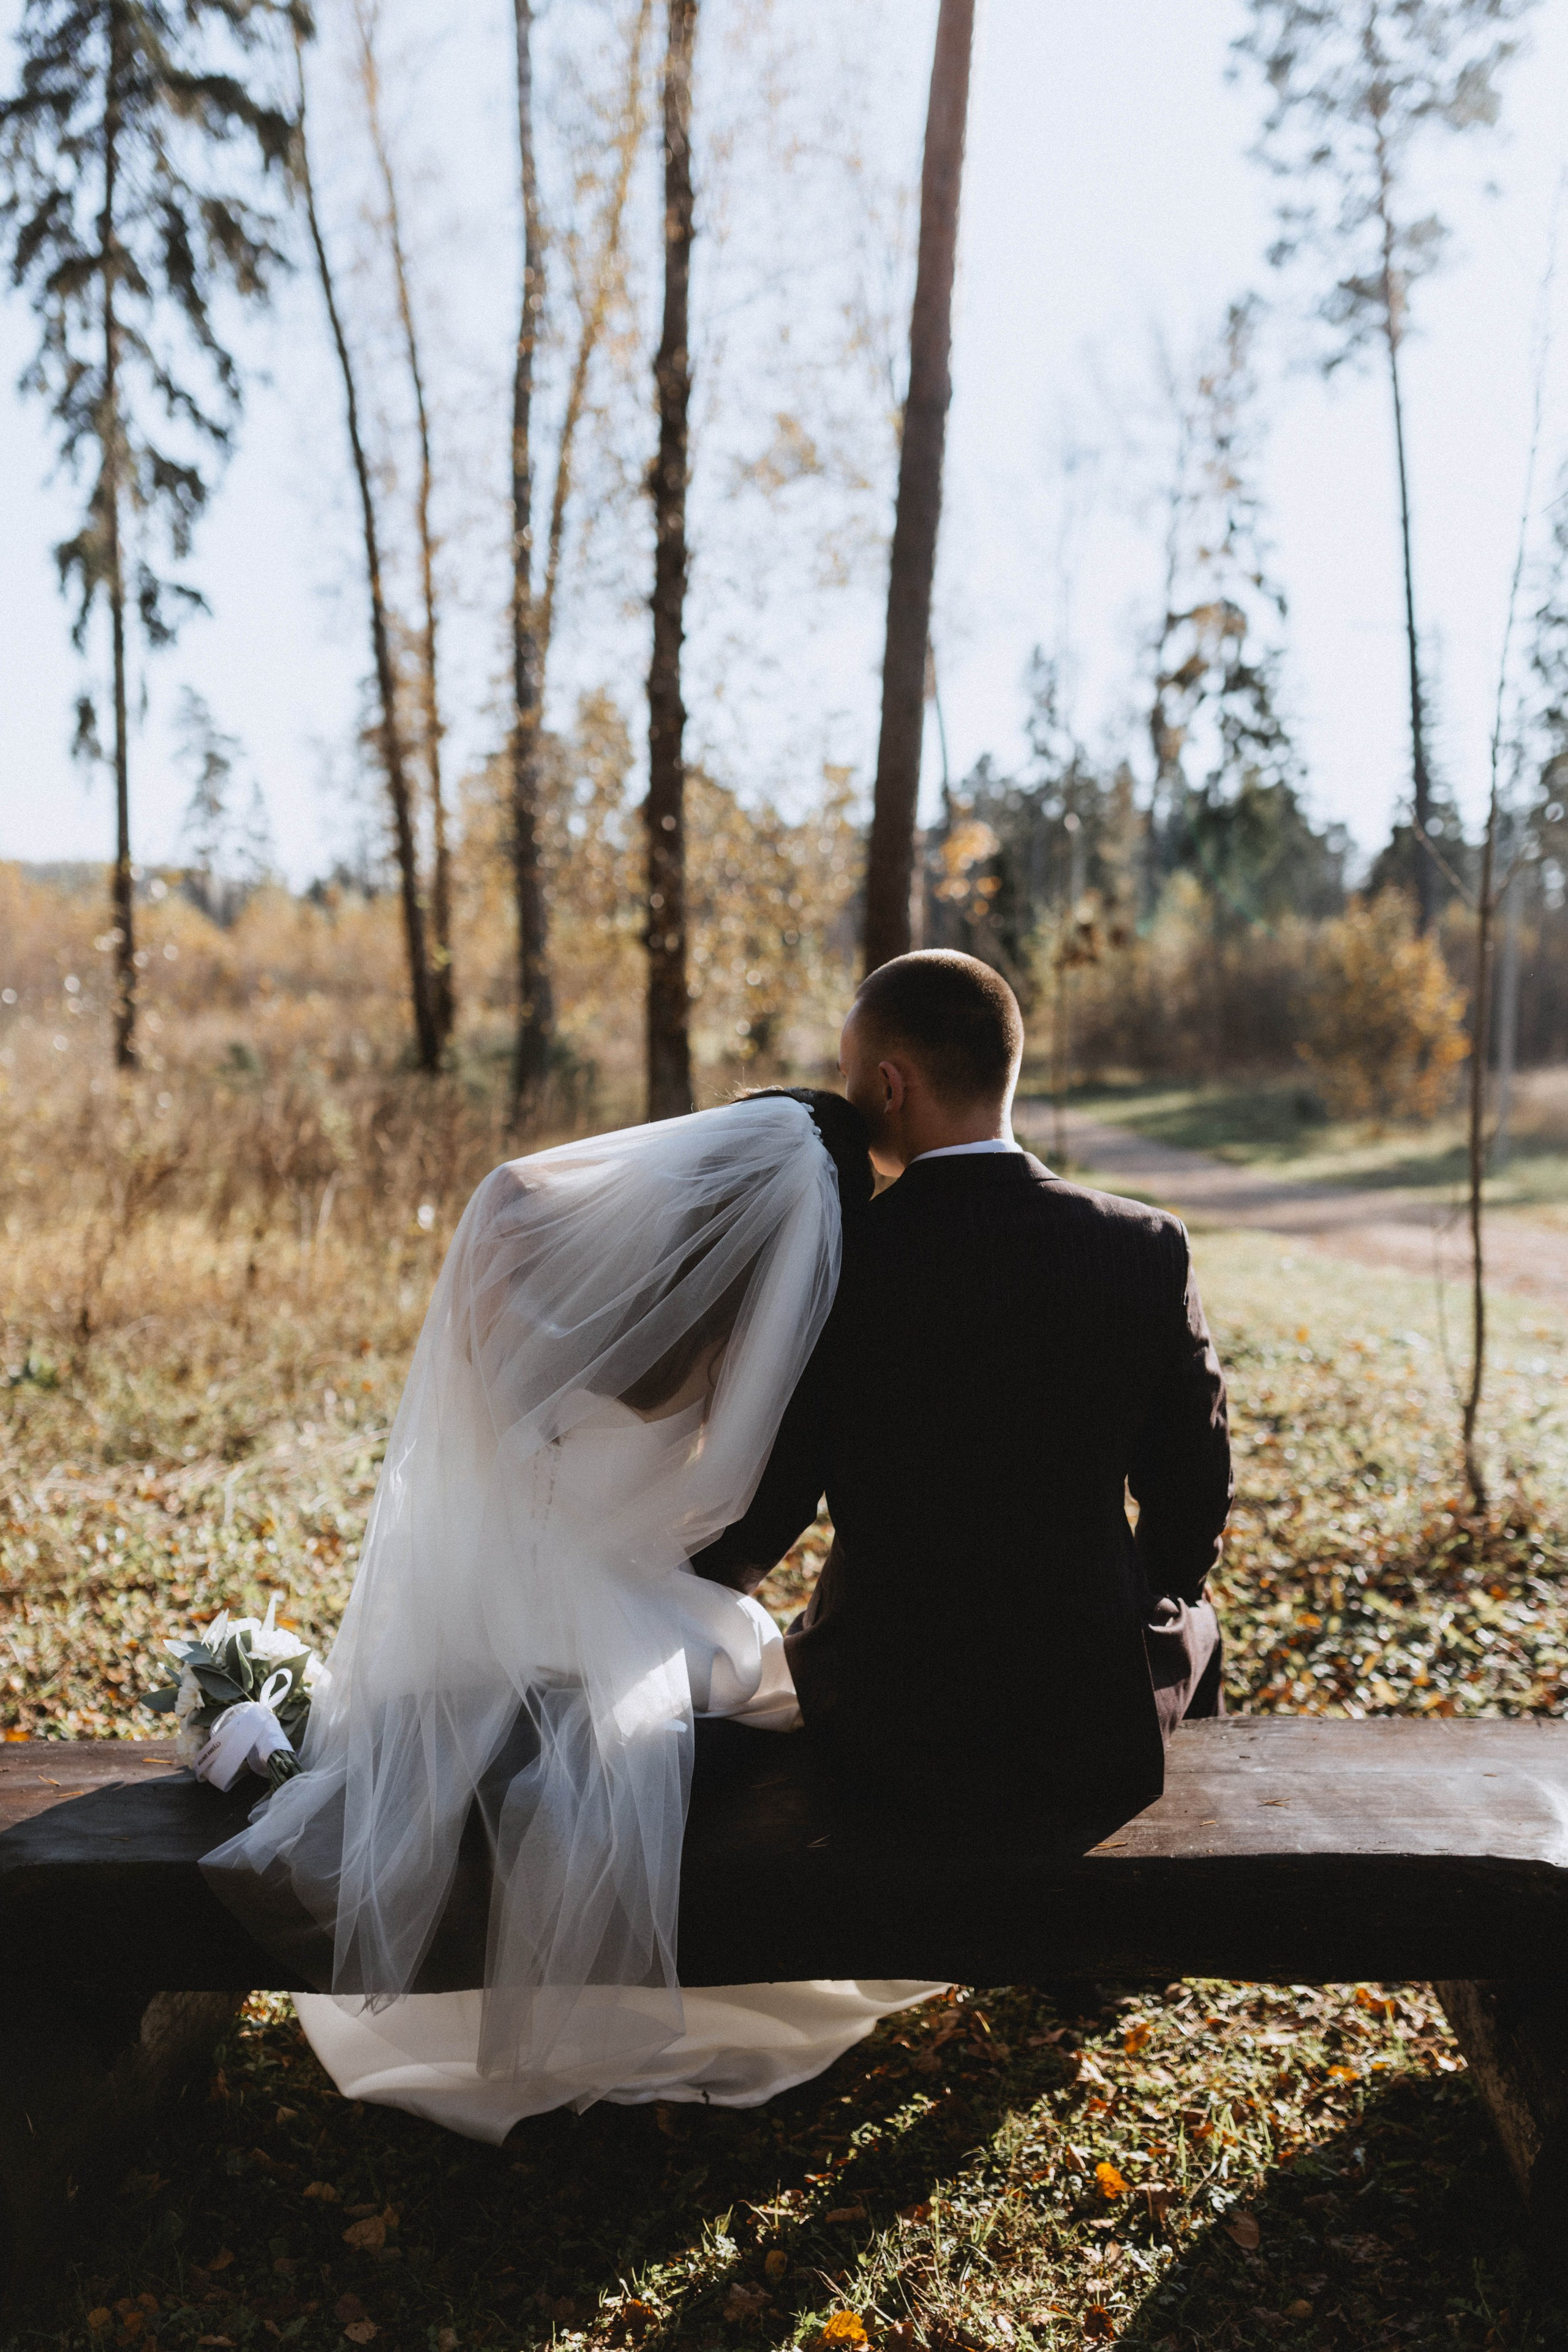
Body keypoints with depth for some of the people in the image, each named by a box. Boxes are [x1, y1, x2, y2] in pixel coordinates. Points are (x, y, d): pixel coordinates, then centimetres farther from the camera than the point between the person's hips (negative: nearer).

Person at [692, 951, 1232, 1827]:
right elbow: (1192, 1500, -2)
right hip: (1103, 1743, 1)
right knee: (1194, 1622, 34)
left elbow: (763, 1511, -7)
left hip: (883, 1751, -1)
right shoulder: (1148, 1251, -11)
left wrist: (701, 1592, 16)